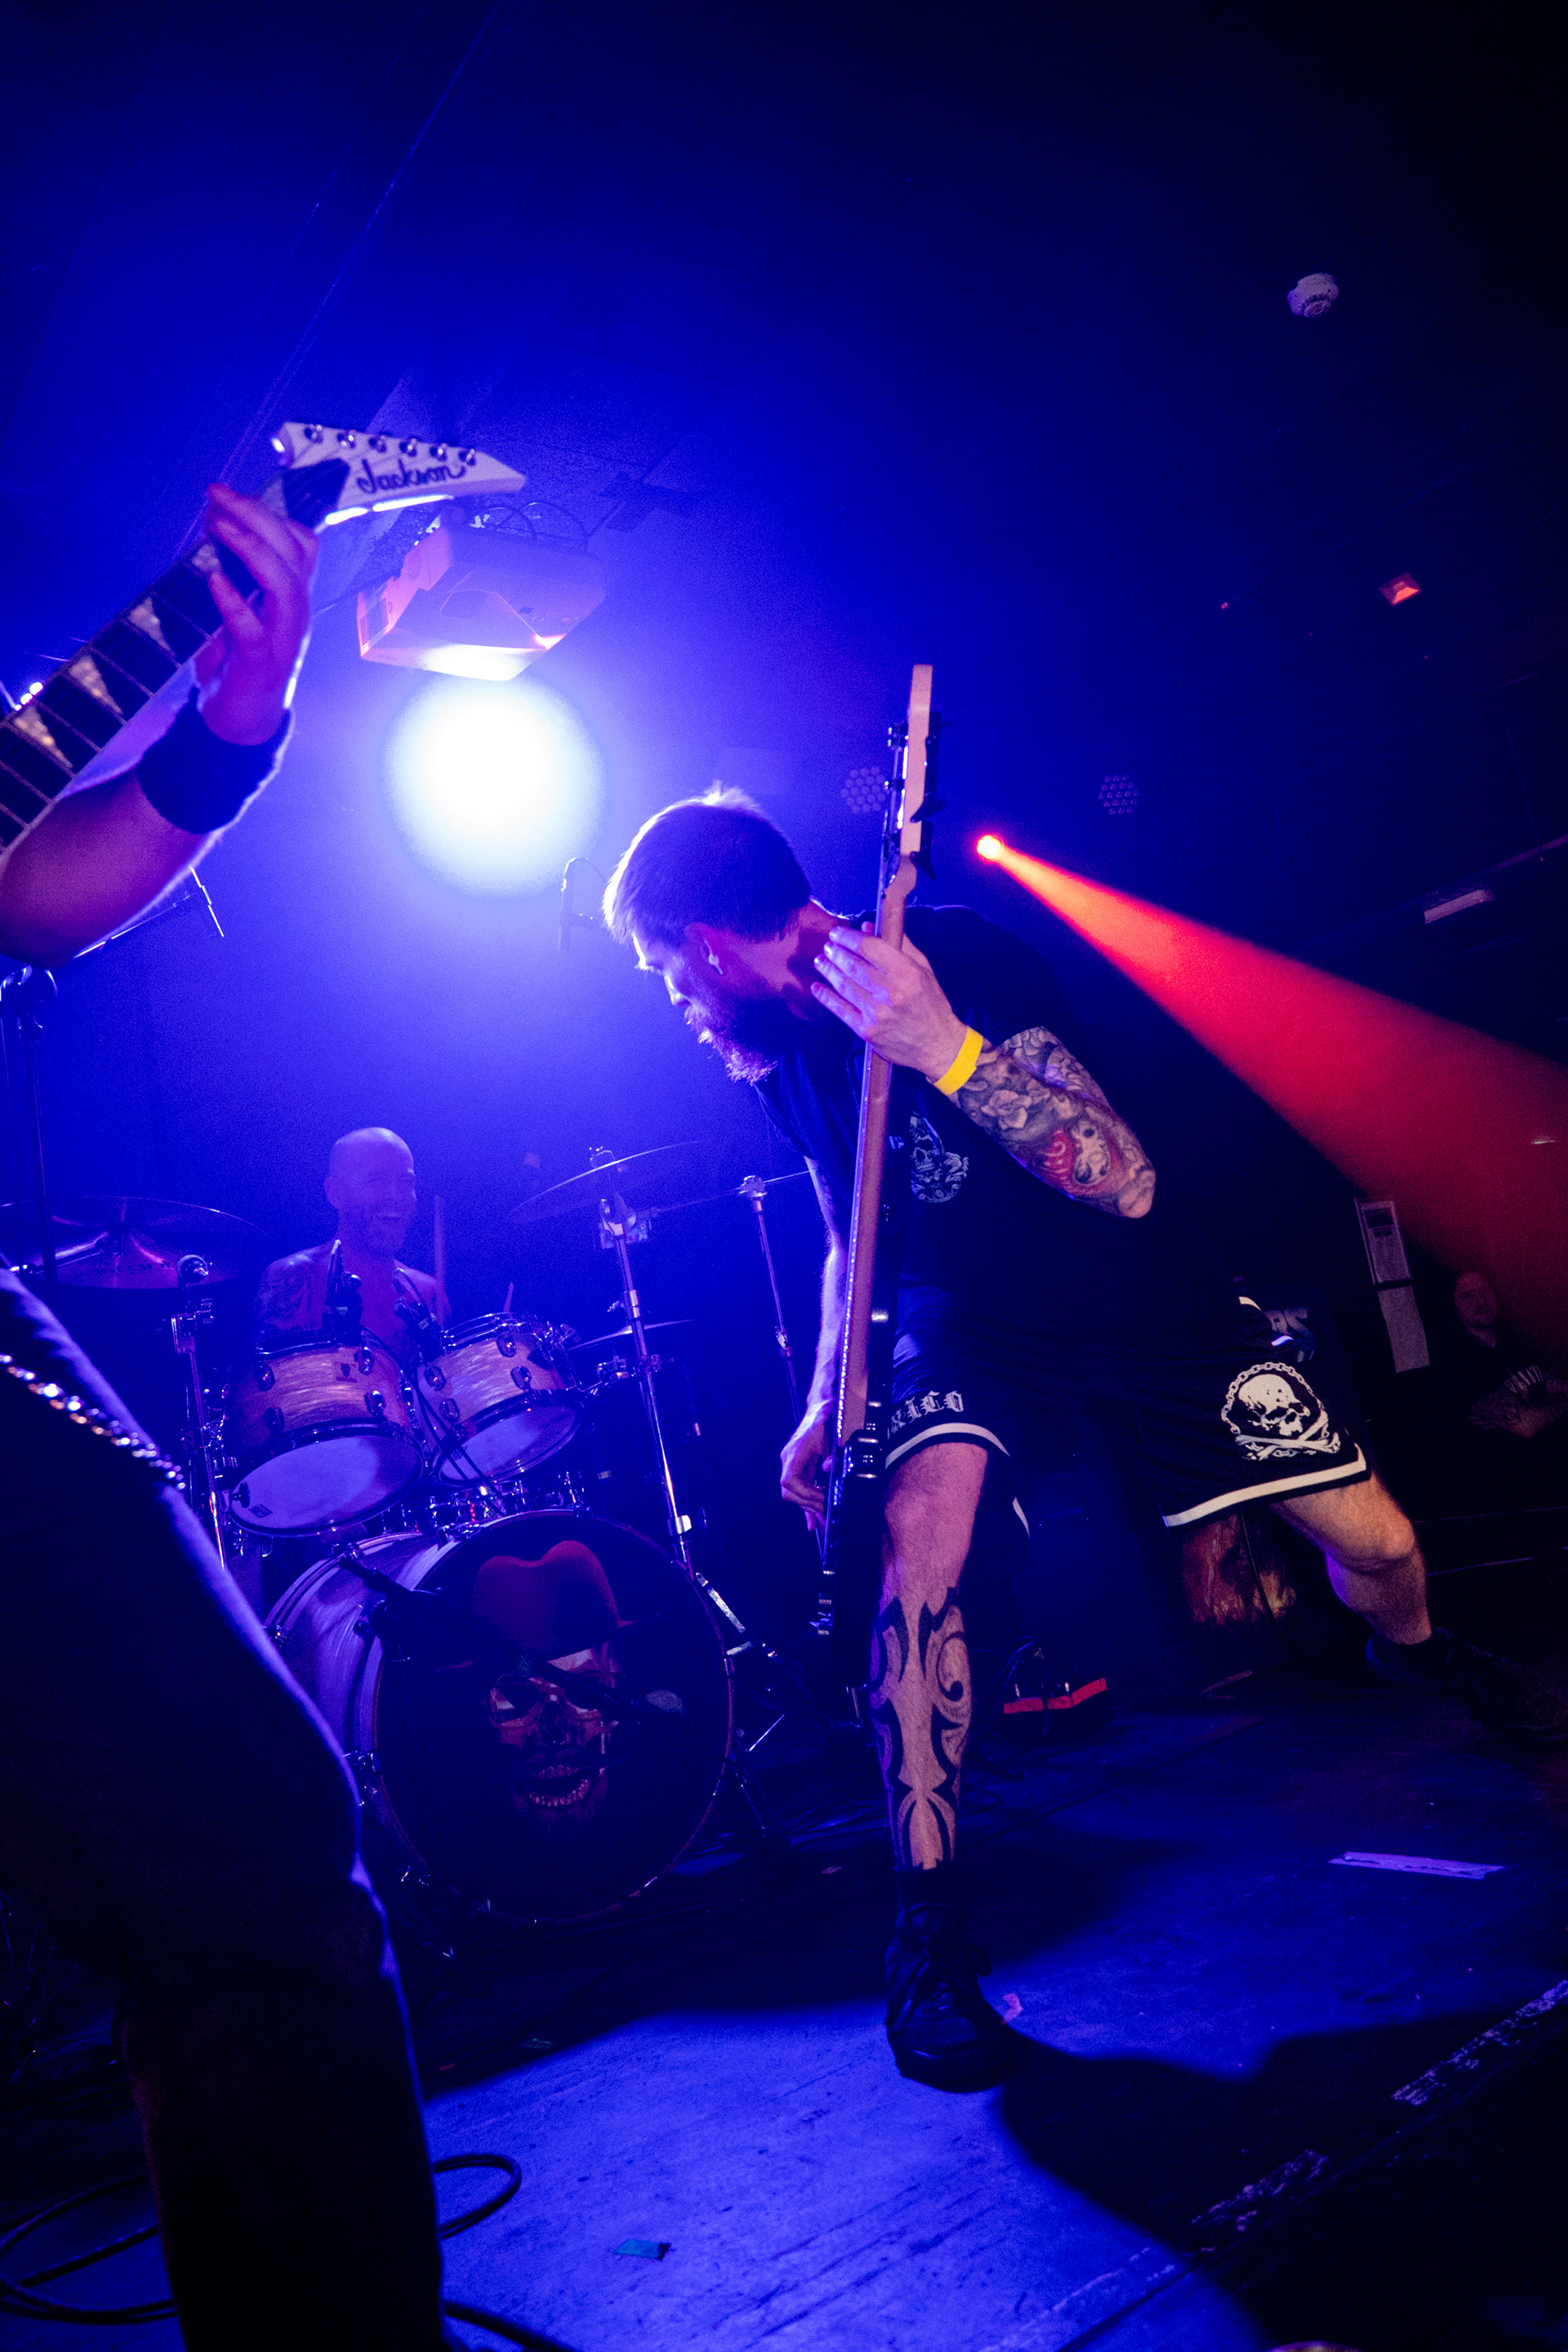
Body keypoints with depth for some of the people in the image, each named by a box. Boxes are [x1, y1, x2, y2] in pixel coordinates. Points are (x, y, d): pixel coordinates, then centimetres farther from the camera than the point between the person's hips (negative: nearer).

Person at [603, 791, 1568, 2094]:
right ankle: (930, 1931, -14)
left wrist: (942, 1048, -46)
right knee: (924, 1520, -28)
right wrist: (826, 1406, 3)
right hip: (967, 1311, 3)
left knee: (1376, 1542, 1)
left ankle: (1414, 1650, 41)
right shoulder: (784, 1036, -6)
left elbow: (1125, 1186, -34)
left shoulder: (956, 951, -25)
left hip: (1141, 1291, -2)